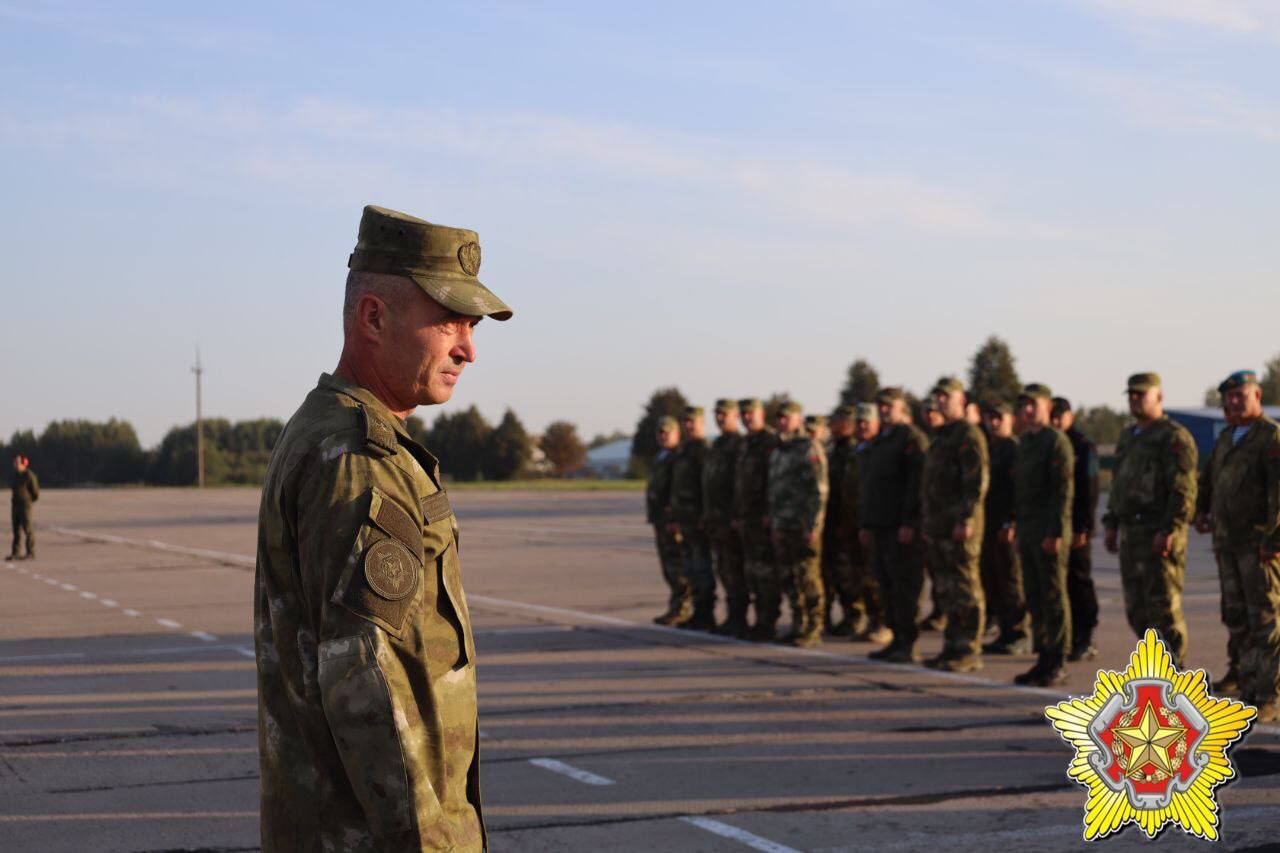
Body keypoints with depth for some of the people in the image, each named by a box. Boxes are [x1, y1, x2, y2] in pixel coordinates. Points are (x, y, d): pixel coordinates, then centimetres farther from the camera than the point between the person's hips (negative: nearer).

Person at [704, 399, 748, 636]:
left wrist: (736, 515, -22)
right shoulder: (716, 445, 20)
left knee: (734, 570, -8)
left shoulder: (740, 444, -10)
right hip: (715, 517, 9)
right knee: (722, 569, 12)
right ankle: (732, 617, 18)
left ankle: (738, 620, -5)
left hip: (731, 518, -9)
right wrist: (707, 513, 19)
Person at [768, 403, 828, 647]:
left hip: (804, 525, -8)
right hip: (783, 526, 8)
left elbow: (818, 489, -12)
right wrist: (773, 523, 18)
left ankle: (813, 629, -3)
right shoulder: (777, 452, 18)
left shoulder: (809, 448, -7)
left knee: (809, 578, -6)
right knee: (792, 578, 9)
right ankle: (798, 625, 15)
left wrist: (813, 525, -17)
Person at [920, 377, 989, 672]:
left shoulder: (969, 435, -8)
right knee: (947, 592, 12)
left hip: (960, 527, -9)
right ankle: (953, 645, 17)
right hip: (938, 526, 9)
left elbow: (978, 481, -16)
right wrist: (928, 521, 20)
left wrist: (966, 519, -22)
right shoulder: (941, 437, 21)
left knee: (966, 591, -7)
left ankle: (969, 651, -5)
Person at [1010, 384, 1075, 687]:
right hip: (1027, 531, 8)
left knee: (1054, 597, -4)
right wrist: (1015, 523, 15)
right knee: (1034, 598, 9)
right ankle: (1044, 659, 14)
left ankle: (1058, 664, 0)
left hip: (1050, 533, -8)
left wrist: (1055, 533, -20)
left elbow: (1064, 490, -16)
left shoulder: (1056, 441, -10)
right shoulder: (1025, 442, 16)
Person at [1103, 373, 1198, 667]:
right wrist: (1111, 525, 16)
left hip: (1160, 534, -8)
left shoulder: (1174, 437, -9)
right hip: (1131, 533, 8)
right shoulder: (1128, 438, 18)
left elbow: (1184, 490, -16)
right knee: (1137, 609, 9)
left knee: (1164, 607, -8)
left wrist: (1168, 531, -23)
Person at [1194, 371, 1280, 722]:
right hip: (1228, 541, 8)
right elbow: (1210, 478, 32)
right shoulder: (1226, 438, 15)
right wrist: (1203, 509, 18)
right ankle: (1251, 692, 14)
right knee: (1238, 618, 8)